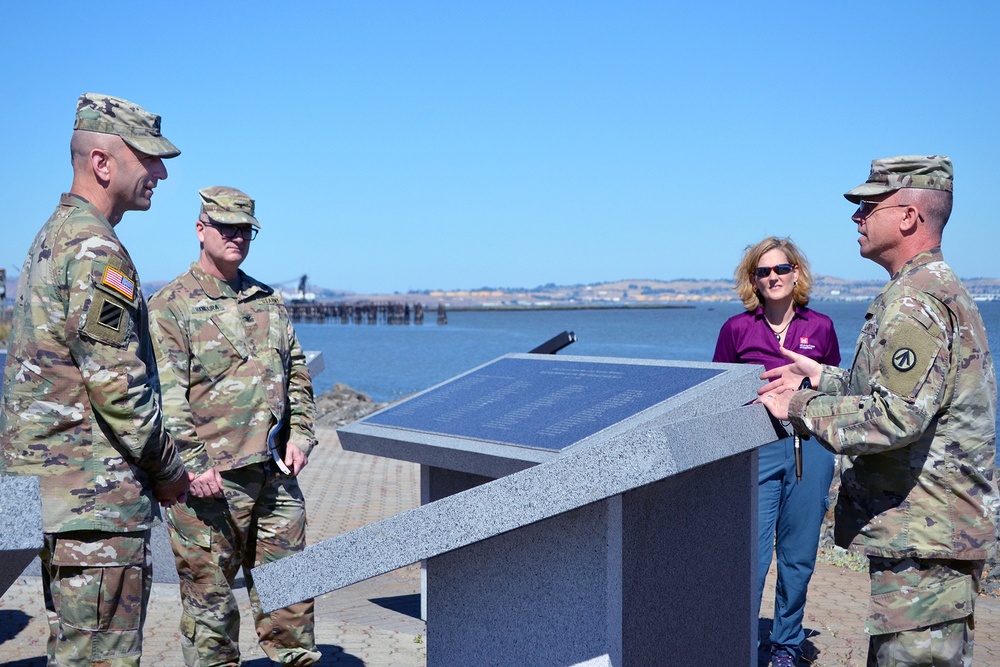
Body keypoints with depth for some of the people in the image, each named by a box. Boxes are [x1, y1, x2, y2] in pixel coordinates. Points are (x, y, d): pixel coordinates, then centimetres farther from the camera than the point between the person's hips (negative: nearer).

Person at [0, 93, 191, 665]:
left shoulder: (52, 237, 17)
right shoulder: (95, 250, -16)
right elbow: (118, 386, -21)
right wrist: (168, 470, -8)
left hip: (47, 480, 10)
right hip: (96, 491, -10)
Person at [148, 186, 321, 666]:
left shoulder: (268, 301, 16)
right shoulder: (169, 306, -3)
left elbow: (297, 376, 21)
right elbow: (166, 397, -11)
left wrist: (299, 435, 8)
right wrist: (194, 464, -18)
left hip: (276, 473, 6)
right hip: (211, 477, -5)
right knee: (209, 596, 3)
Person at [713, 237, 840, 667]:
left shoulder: (821, 328, 6)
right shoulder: (736, 329, 2)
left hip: (809, 448, 2)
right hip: (755, 450, -2)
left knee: (798, 555, 10)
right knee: (751, 554, -7)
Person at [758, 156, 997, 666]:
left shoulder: (917, 299, -18)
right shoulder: (934, 287, 17)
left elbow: (895, 417, -27)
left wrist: (802, 408, -16)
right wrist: (823, 377, 17)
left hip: (923, 535, -11)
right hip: (933, 525, 11)